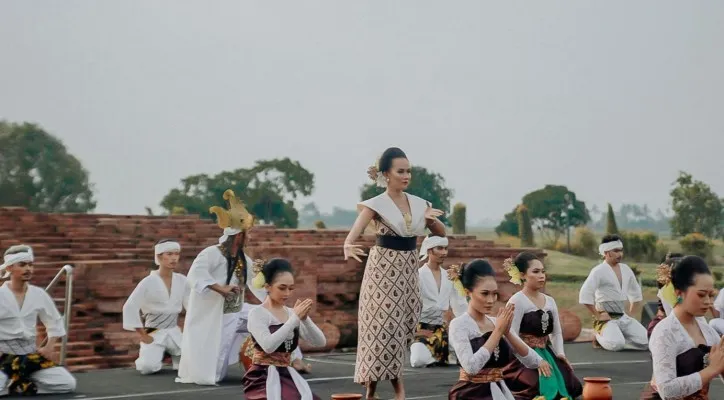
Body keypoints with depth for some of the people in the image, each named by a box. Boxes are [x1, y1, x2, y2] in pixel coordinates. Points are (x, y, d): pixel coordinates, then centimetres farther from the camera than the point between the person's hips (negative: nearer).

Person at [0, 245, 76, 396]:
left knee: (67, 384, -12)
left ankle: (22, 384, 2)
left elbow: (55, 322, 16)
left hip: (31, 354, 4)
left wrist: (49, 347, 3)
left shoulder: (39, 294, 3)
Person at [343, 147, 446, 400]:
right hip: (383, 269, -5)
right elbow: (355, 232, -23)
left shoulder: (418, 204, 7)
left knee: (402, 327, 8)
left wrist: (431, 219, -8)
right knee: (383, 325, -5)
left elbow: (441, 233, 14)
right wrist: (348, 247, -45)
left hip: (408, 270, 5)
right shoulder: (376, 204, -9)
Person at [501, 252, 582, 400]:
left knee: (572, 386, -11)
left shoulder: (550, 301, 11)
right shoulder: (517, 301, -12)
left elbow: (557, 332, 16)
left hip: (546, 355, 7)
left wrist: (560, 353, -2)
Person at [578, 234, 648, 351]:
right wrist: (597, 316, -17)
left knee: (646, 342, -6)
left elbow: (636, 292, 26)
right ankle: (601, 336, 0)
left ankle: (619, 336, 13)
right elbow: (584, 296, -20)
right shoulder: (599, 271, -11)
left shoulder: (626, 269, 11)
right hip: (606, 319, -7)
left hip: (623, 317, 7)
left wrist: (631, 310, 14)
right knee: (616, 345, -32)